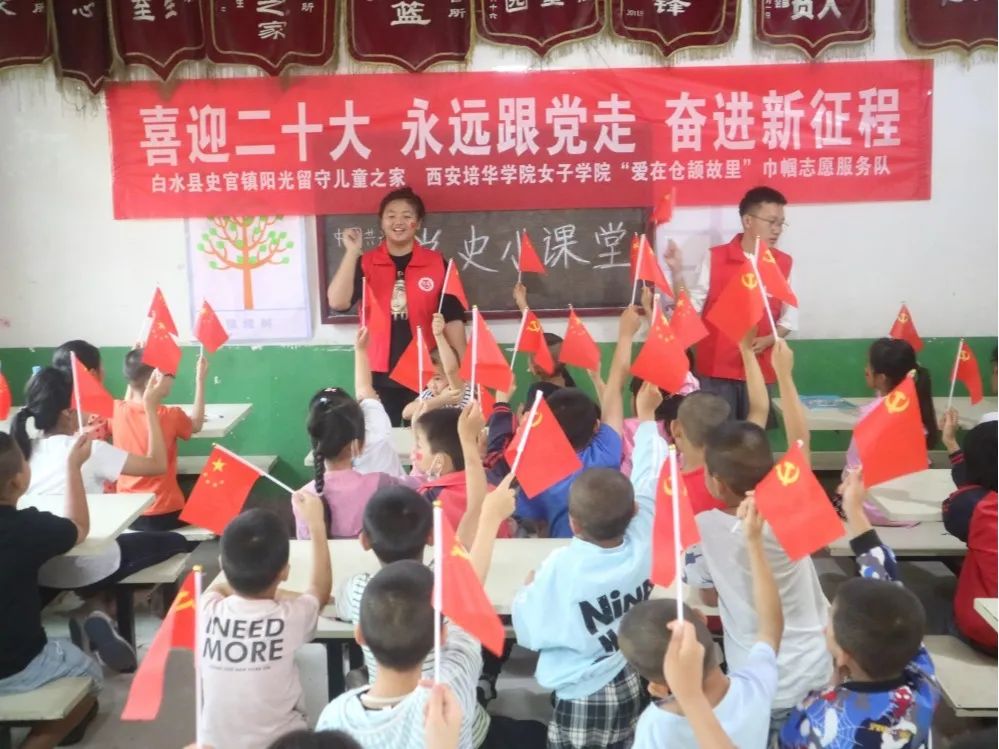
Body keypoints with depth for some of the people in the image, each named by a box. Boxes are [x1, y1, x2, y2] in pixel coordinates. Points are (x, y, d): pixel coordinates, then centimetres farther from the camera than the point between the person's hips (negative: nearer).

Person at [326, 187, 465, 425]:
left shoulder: (436, 264, 1)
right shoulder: (366, 263, 2)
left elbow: (452, 317, 2)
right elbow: (338, 302, -12)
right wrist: (352, 252, -13)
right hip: (379, 373, 0)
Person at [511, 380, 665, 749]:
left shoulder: (562, 567, -26)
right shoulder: (644, 541, -15)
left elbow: (529, 633, -15)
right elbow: (648, 478, 1)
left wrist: (527, 590, 5)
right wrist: (646, 414, 15)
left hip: (583, 699, -5)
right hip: (638, 687, 5)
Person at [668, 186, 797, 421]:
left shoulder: (784, 263, 6)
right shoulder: (714, 257, -2)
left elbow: (790, 316, 8)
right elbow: (691, 307, 0)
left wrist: (769, 340, -10)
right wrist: (677, 272, -13)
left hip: (759, 371, 2)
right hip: (716, 369, -2)